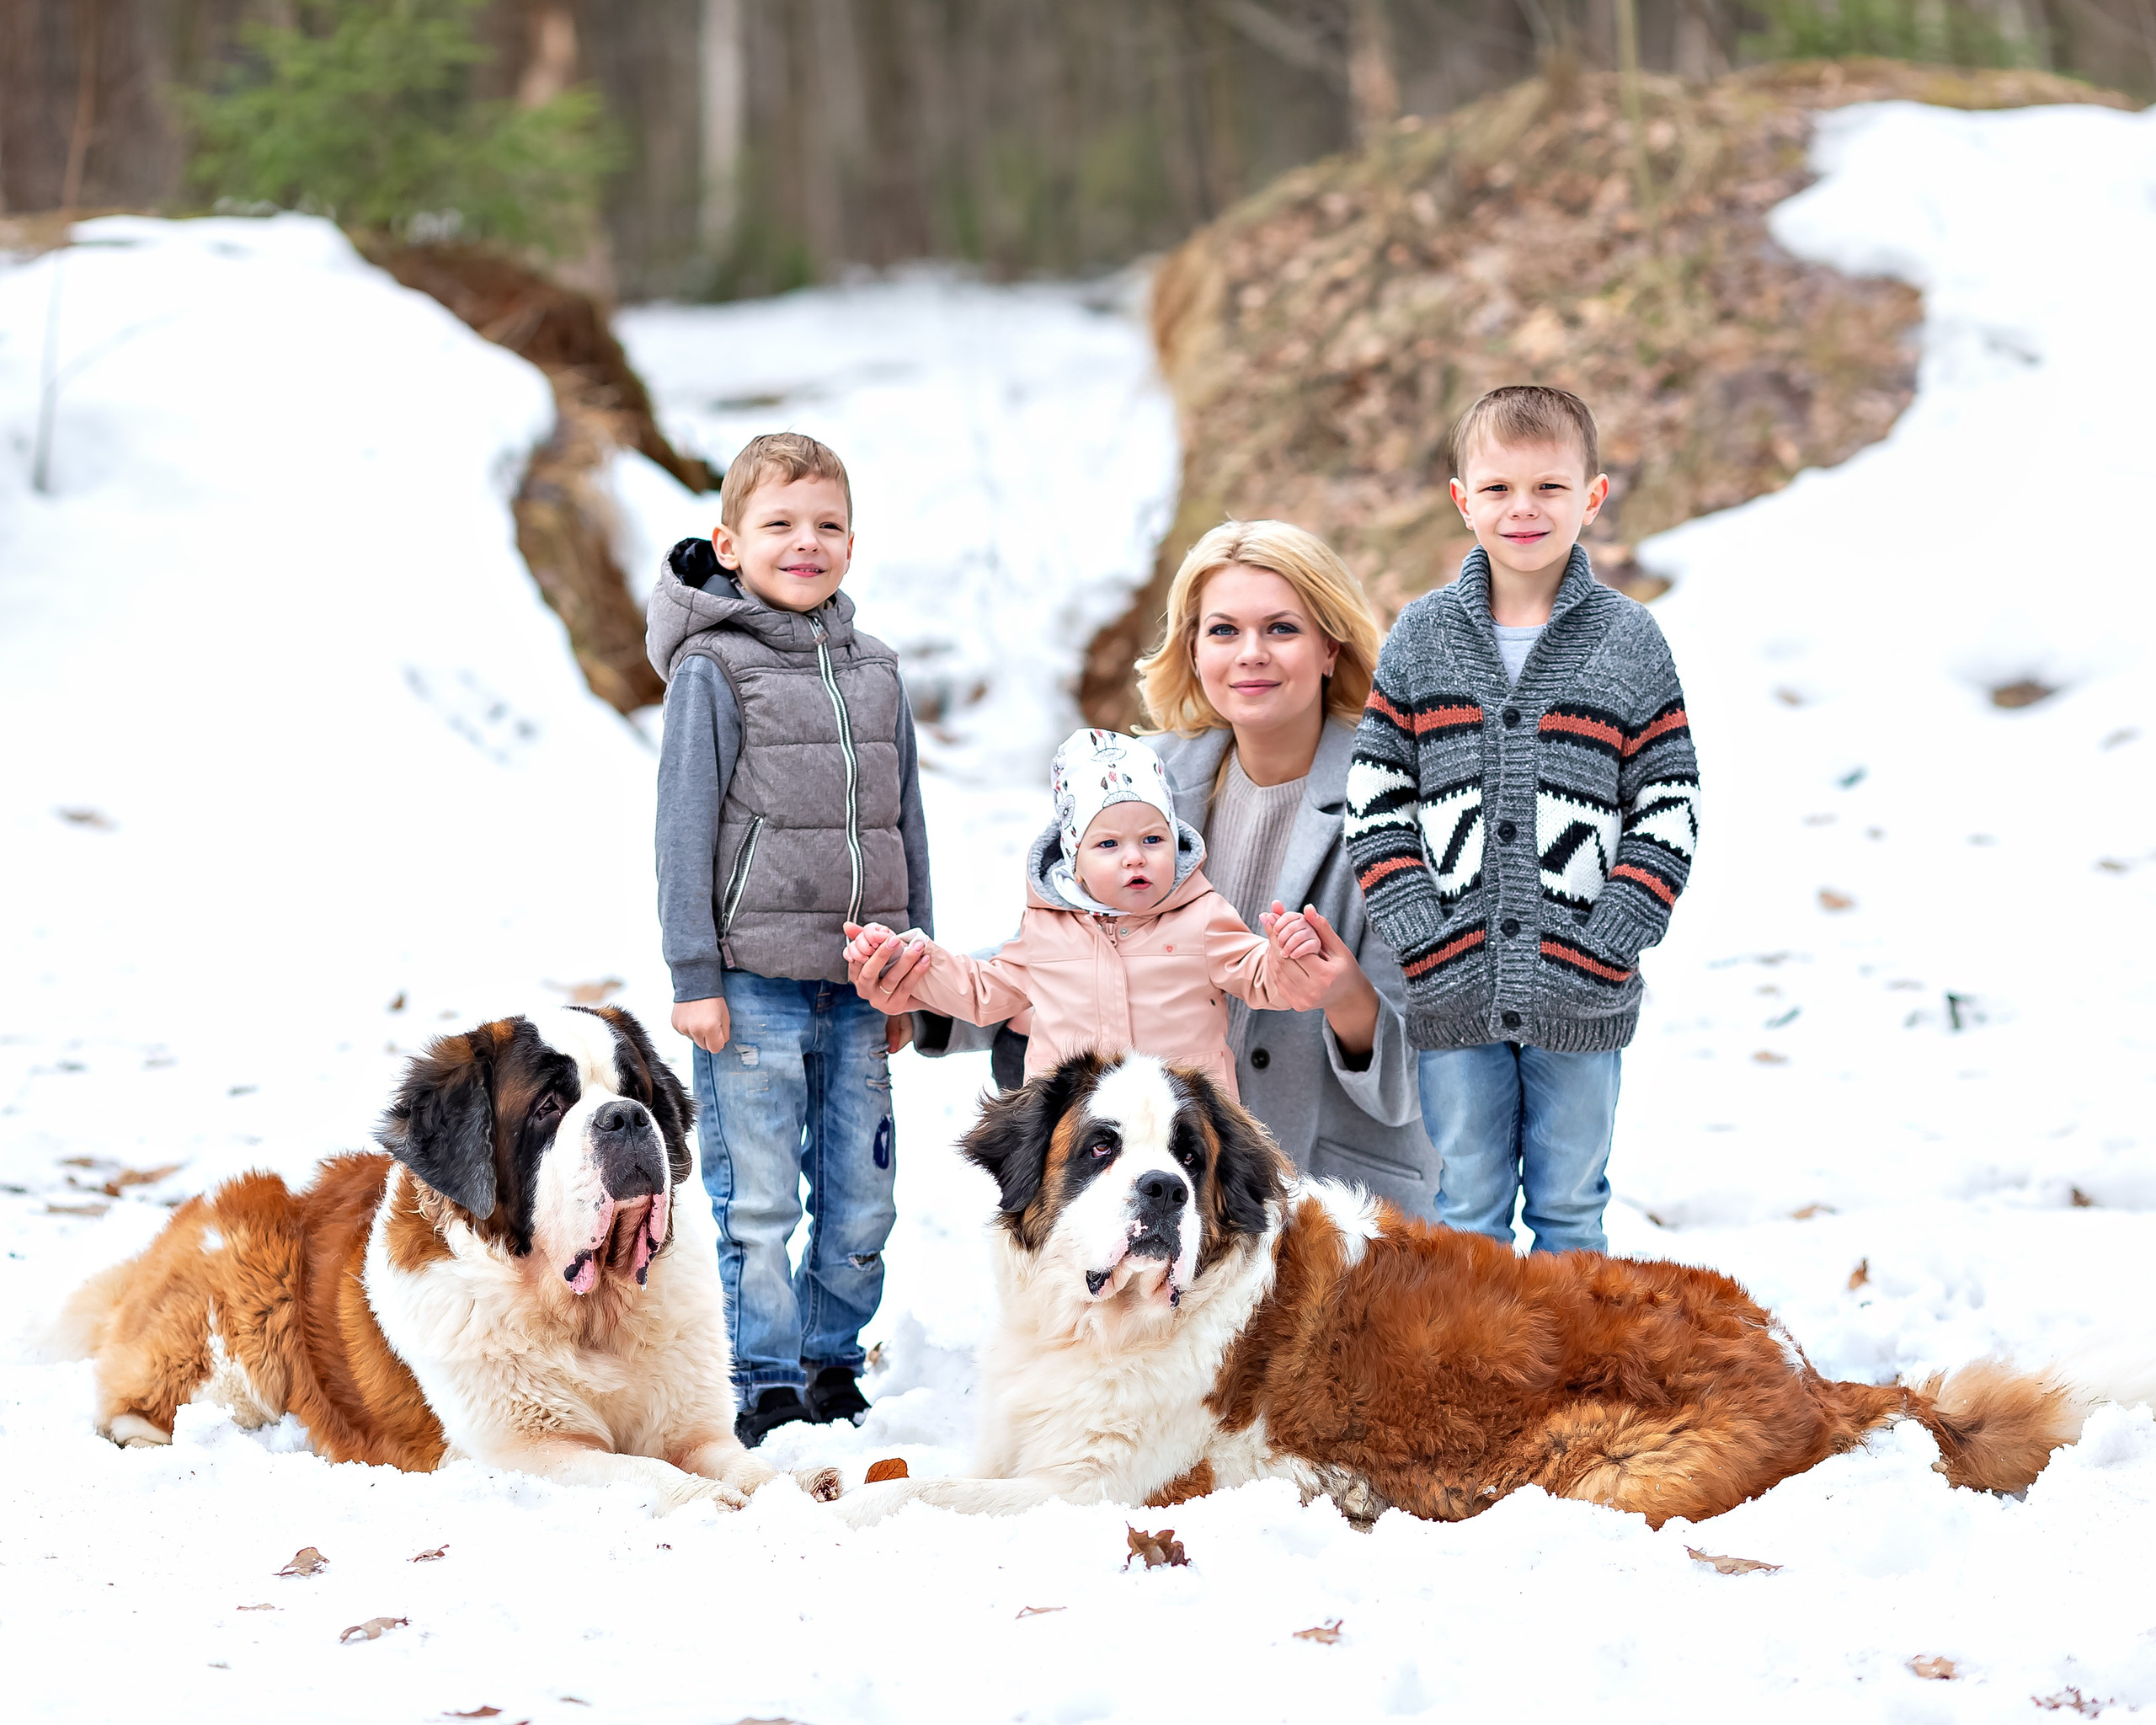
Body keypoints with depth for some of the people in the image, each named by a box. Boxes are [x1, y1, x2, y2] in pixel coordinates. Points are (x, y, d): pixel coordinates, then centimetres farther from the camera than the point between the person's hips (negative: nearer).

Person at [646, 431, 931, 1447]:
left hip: (858, 984, 5)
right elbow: (685, 828, -5)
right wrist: (693, 977, -9)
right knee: (755, 1202, -1)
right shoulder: (712, 669, -5)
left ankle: (831, 1364, 24)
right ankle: (766, 1390, 9)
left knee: (860, 1201, 8)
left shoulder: (874, 672, 11)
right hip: (754, 985, -5)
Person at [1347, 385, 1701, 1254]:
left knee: (1570, 1207, 10)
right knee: (1465, 1211, 8)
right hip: (1453, 993, 1)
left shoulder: (1628, 642, 1)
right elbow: (1374, 801, 2)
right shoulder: (1421, 638, 3)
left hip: (1579, 998, -1)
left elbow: (1669, 807, -1)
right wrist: (1420, 936, -9)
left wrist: (1604, 941, -11)